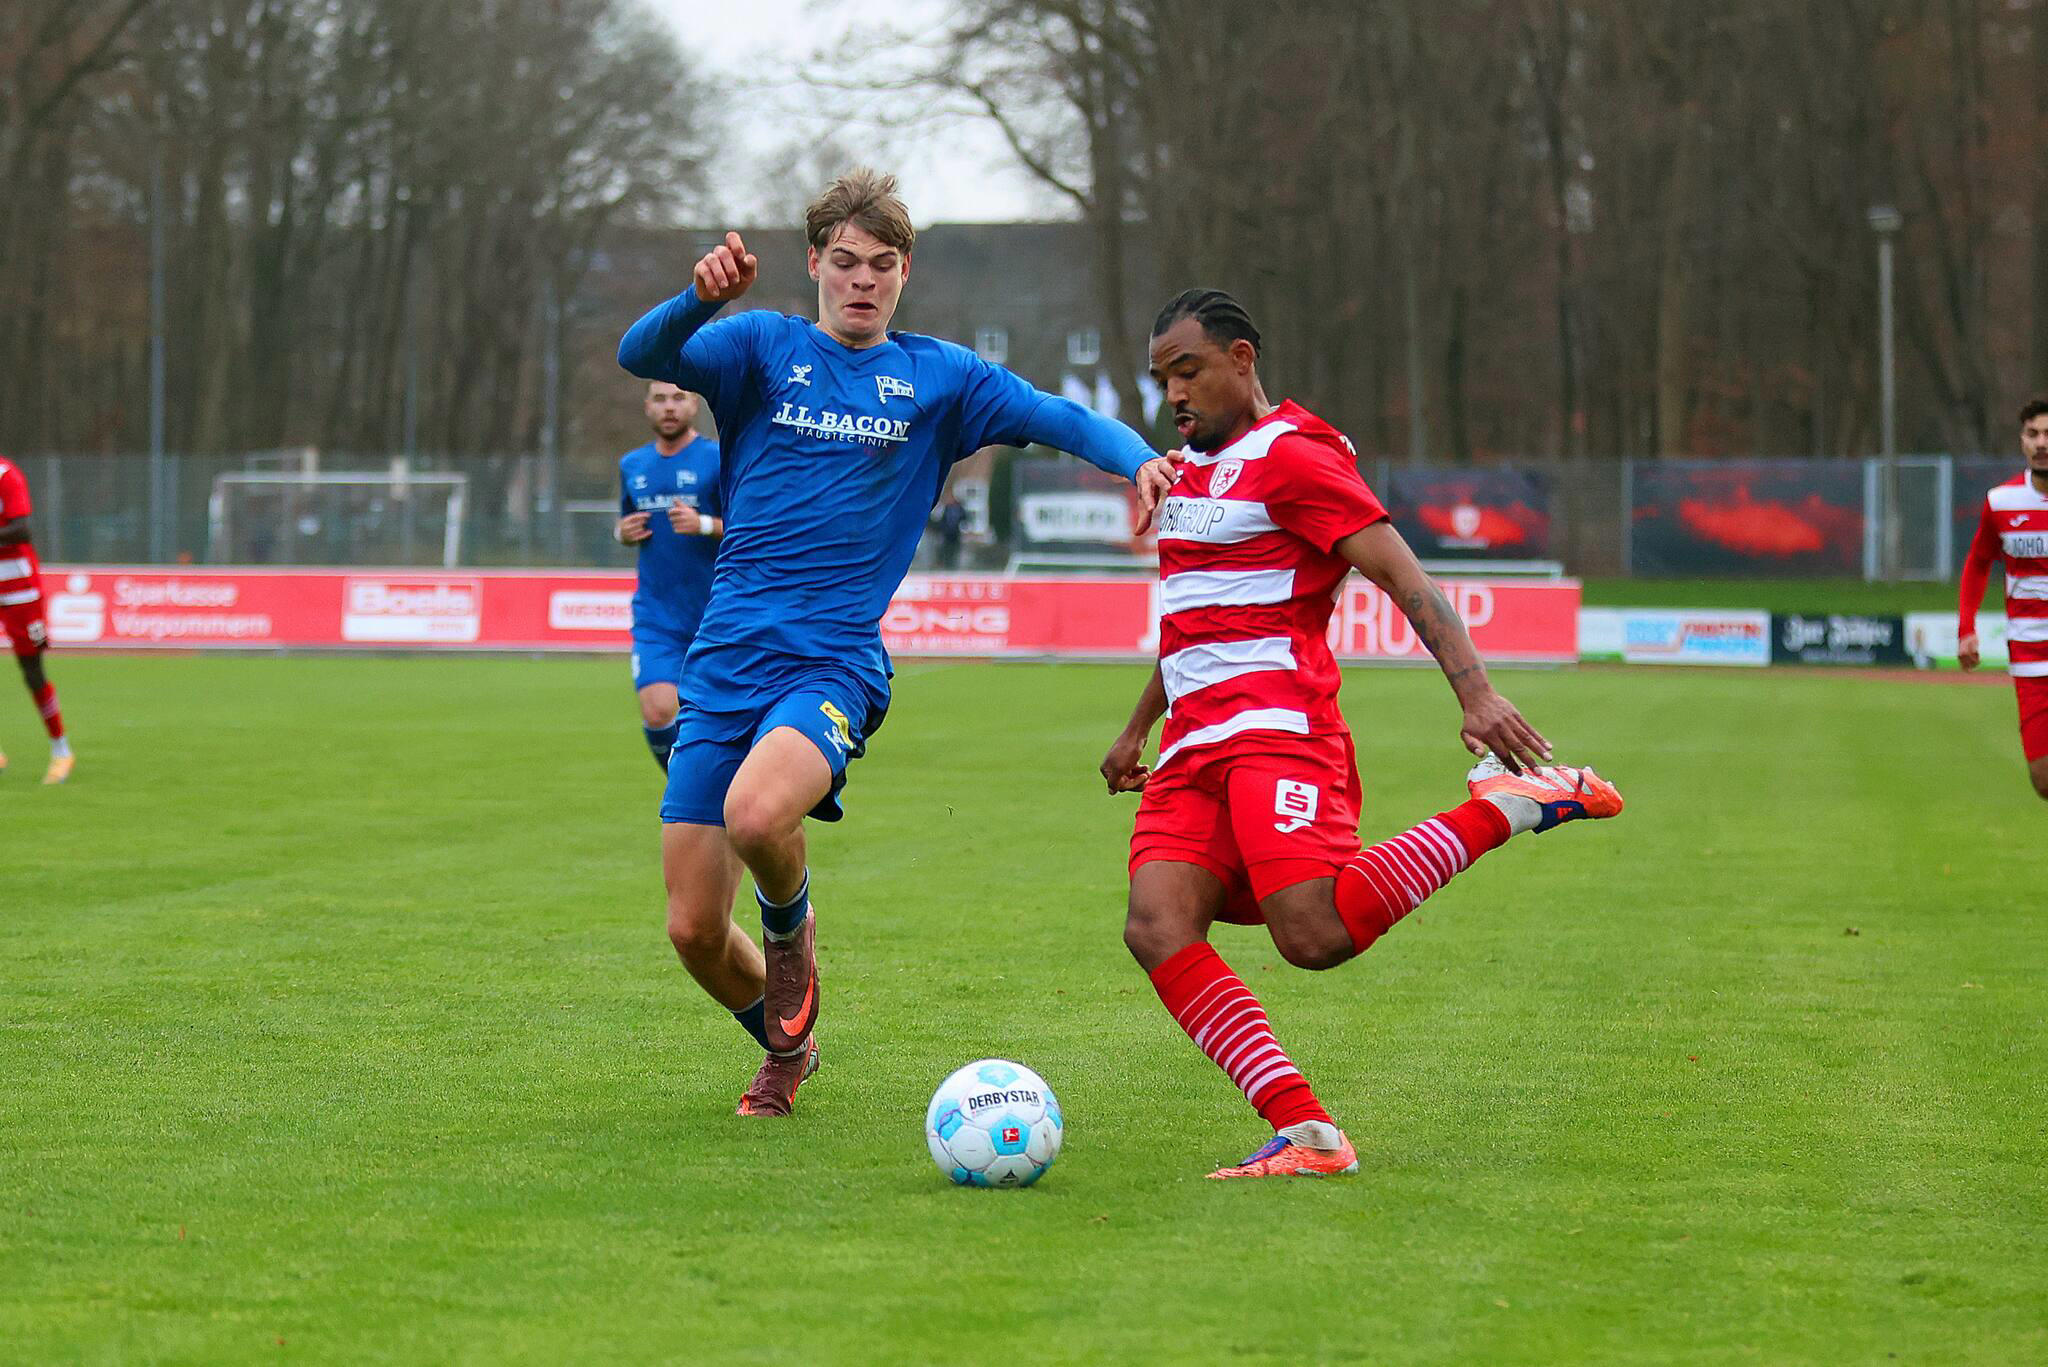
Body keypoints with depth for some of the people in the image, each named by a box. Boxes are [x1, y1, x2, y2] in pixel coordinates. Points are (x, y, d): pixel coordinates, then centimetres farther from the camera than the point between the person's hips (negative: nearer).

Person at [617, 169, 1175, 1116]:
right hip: (723, 662, 2)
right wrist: (703, 297, -32)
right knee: (694, 929, -1)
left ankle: (792, 929, 2)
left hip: (835, 665, -1)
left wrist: (1139, 460, -16)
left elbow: (1065, 421, 6)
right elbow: (641, 357, -11)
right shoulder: (763, 346, 7)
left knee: (757, 811, -34)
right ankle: (787, 1047, 31)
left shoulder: (939, 377, 10)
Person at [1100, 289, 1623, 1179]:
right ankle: (1305, 1134, -23)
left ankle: (1505, 805, -6)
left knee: (1316, 934, -26)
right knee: (1155, 928, -16)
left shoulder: (1290, 457, -4)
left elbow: (1405, 580, -13)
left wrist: (1474, 689, -26)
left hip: (1276, 727, -8)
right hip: (1194, 749, 8)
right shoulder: (1192, 468, 25)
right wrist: (1137, 729, 44)